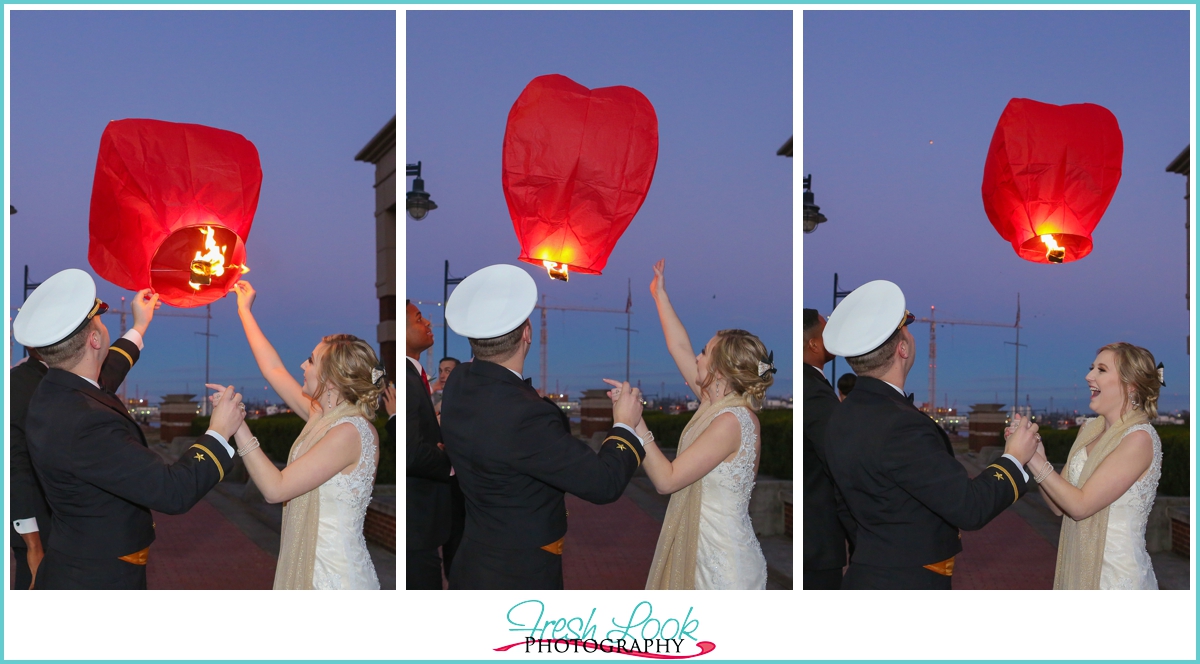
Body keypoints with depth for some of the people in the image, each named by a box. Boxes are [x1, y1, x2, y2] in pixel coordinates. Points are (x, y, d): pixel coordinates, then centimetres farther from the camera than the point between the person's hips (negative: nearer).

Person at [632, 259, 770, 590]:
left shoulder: (730, 422, -23)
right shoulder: (720, 402, 3)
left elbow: (666, 479, -24)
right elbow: (679, 347, 14)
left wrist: (634, 422, -23)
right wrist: (659, 293, 20)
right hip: (701, 547, 9)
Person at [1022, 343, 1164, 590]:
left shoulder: (1139, 439, -16)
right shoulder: (1089, 429, 6)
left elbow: (1080, 505, -20)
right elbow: (1059, 505, 3)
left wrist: (1035, 459, -20)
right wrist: (1035, 452, -9)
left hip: (1117, 575, -7)